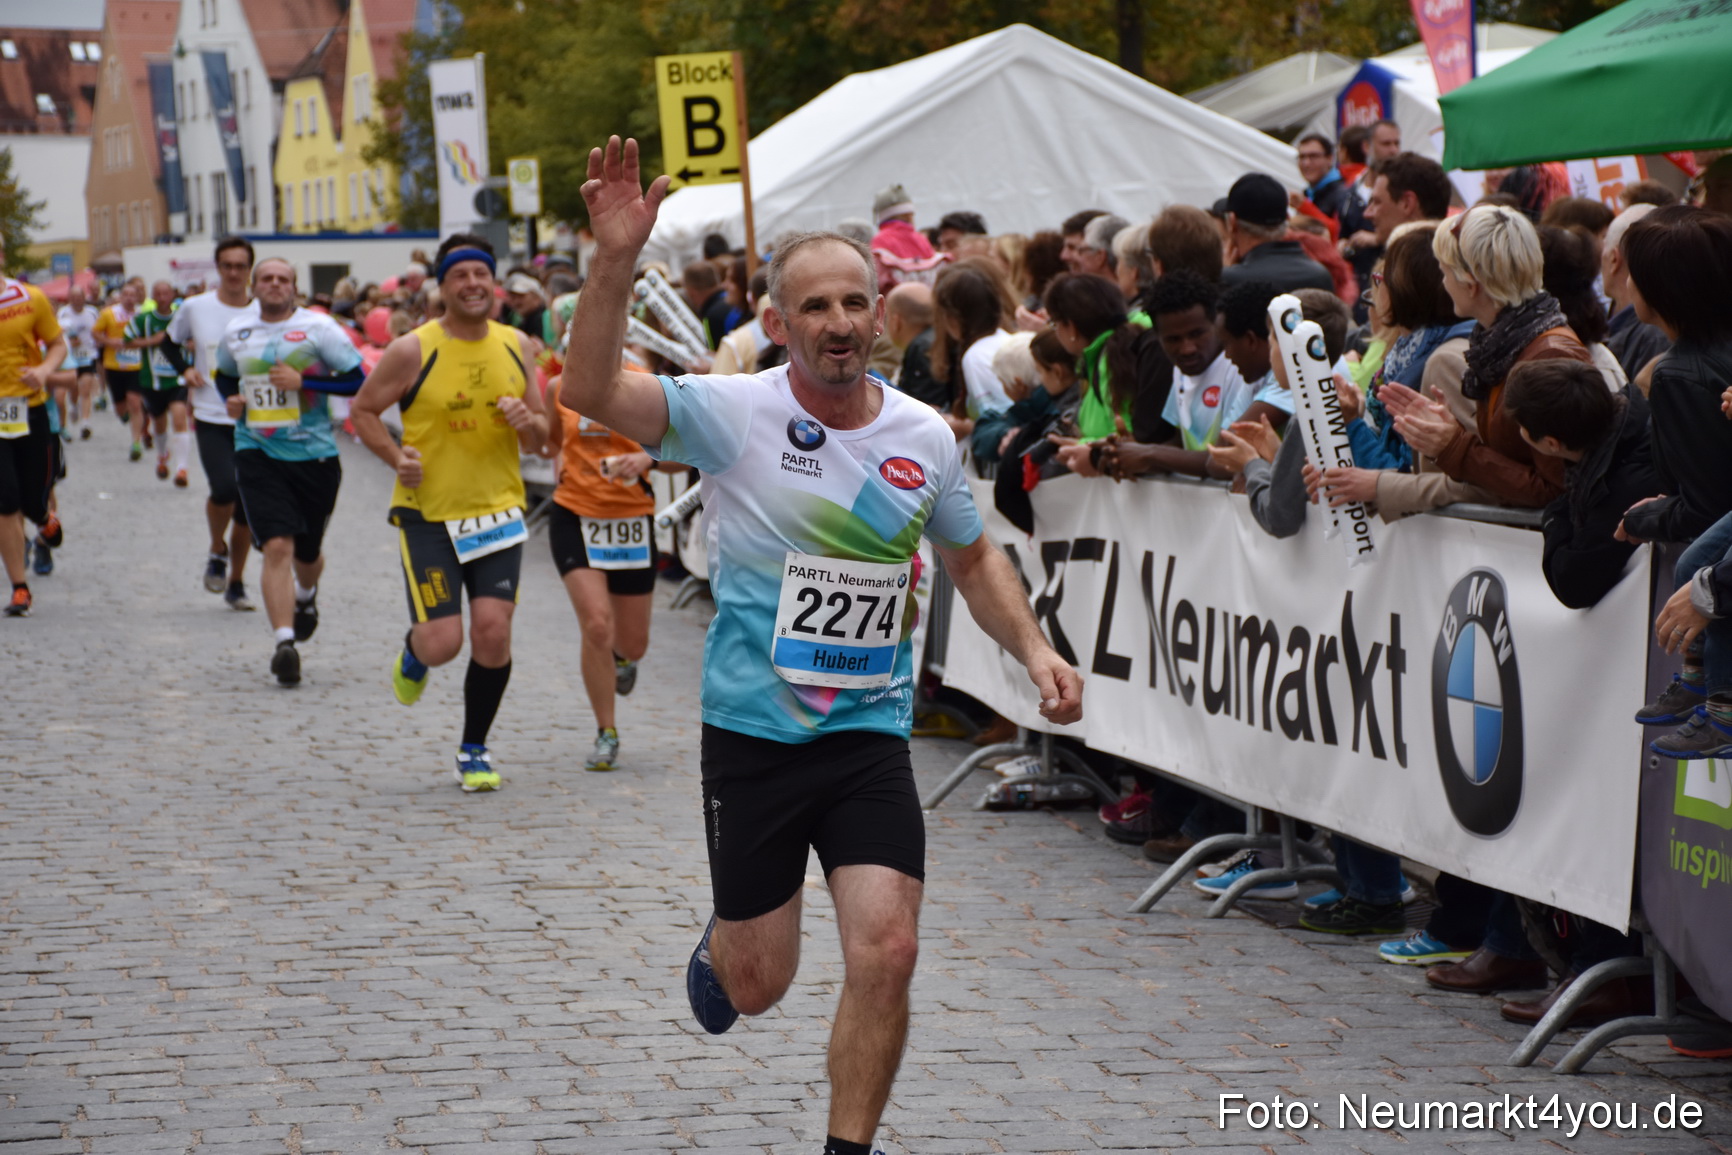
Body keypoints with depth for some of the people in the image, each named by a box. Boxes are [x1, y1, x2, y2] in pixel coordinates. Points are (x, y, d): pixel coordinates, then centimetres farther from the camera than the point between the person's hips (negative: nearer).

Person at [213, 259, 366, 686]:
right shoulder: (236, 332, 6)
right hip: (257, 454, 1)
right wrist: (231, 399, 3)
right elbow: (224, 375, 25)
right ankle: (284, 641, -17)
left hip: (314, 455, -1)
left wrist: (303, 381, -19)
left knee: (307, 551, 15)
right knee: (277, 546, -16)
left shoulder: (319, 327, -6)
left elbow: (358, 381, -9)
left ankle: (306, 595, 51)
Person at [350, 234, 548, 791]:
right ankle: (413, 651, 31)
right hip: (428, 513, -3)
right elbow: (363, 410, 2)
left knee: (493, 631, -9)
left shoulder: (516, 346, 4)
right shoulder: (412, 350, -8)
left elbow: (539, 437, 12)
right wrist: (397, 457, -14)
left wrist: (529, 423, -12)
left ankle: (474, 750, 12)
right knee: (442, 644, -9)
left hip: (498, 509, 3)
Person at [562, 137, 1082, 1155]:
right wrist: (617, 262, -38)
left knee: (886, 954, -14)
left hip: (871, 736, 2)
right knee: (759, 982, 8)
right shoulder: (734, 413, -11)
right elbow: (590, 392, -25)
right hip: (752, 732, -2)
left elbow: (972, 558, 18)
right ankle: (719, 945, 47)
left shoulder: (925, 437, 1)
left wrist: (1034, 648, 1)